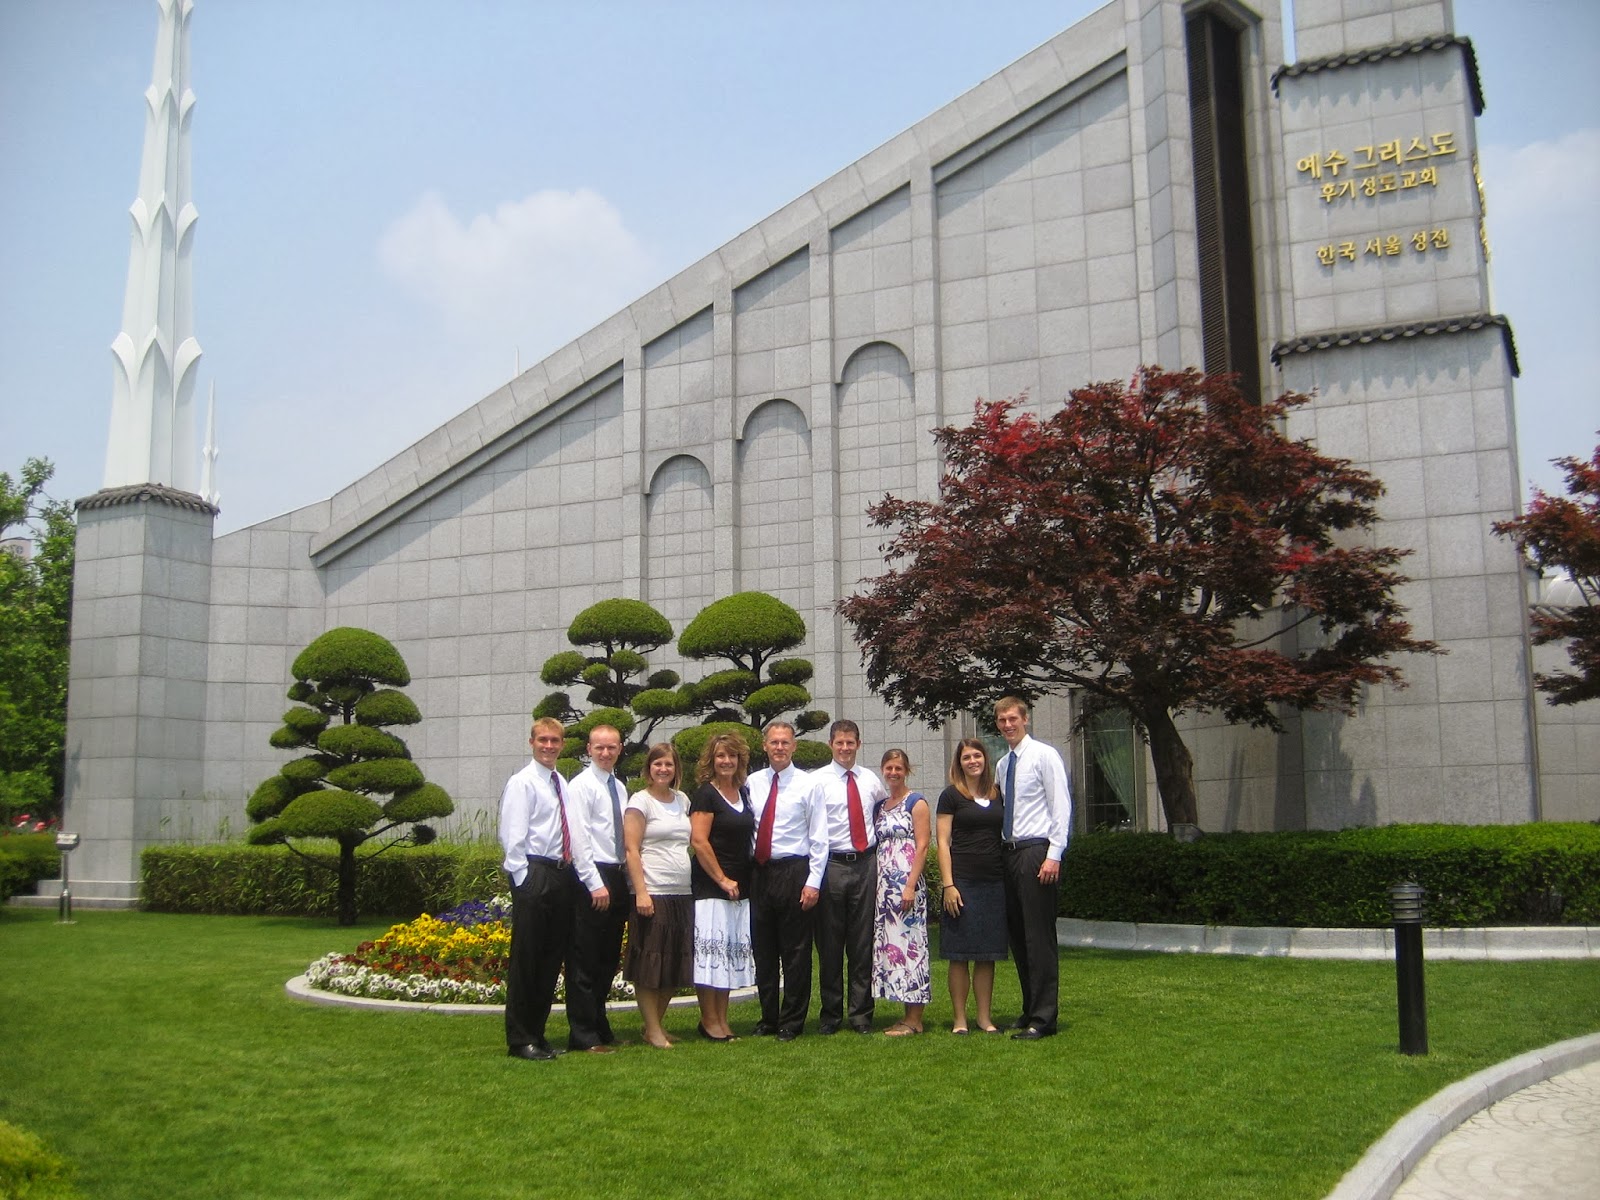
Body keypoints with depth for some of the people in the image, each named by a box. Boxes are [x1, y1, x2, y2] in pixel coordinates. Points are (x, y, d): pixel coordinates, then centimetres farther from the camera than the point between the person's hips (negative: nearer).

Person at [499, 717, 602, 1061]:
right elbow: (513, 837, -11)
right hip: (534, 875, -7)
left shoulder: (563, 785, 17)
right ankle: (520, 1040, 4)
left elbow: (576, 835, 14)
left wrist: (590, 877, 6)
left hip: (562, 875, 7)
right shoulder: (522, 783, -5)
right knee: (526, 958, -3)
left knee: (552, 957, 11)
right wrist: (524, 881, -16)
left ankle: (536, 1034, 20)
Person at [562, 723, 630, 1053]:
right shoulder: (581, 785, -8)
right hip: (591, 879, -8)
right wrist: (595, 884, -19)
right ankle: (583, 1035, 3)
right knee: (585, 961, -3)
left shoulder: (619, 788, 16)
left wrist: (625, 881, 10)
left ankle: (599, 1025, 24)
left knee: (608, 959, 14)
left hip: (617, 877, 8)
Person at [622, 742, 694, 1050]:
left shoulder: (682, 800, 14)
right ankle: (652, 1029, 8)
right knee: (649, 964, -1)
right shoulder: (641, 801, -4)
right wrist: (641, 892, -15)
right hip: (652, 892, -6)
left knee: (675, 964, 9)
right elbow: (631, 849, -8)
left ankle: (657, 1022, 21)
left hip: (682, 892, 6)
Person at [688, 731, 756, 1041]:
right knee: (711, 949, -5)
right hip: (710, 885, -7)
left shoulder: (743, 793, 12)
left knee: (732, 953, 10)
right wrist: (722, 879, -12)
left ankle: (722, 1020, 17)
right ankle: (709, 1021, 4)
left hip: (739, 886, 7)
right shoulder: (706, 794, -8)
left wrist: (740, 881, 13)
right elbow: (699, 841, -14)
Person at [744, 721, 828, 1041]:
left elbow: (819, 838, -3)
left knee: (796, 951, 2)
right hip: (759, 872, 4)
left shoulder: (808, 784, -2)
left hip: (794, 872, -3)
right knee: (763, 951, 11)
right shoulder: (752, 783, 7)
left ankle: (792, 1022, 13)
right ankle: (768, 1018, 23)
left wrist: (813, 882, -10)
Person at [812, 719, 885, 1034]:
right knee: (829, 943, 4)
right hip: (832, 864, -3)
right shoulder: (817, 780, -3)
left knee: (864, 941, 6)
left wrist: (879, 842, 12)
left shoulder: (870, 780, 9)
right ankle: (831, 1014, 14)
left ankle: (861, 1013, 15)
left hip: (865, 864, 3)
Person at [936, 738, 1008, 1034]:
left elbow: (1006, 837, 18)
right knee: (960, 955, -1)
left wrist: (1010, 878, 9)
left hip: (995, 883, 4)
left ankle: (985, 1018, 14)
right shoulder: (951, 796, 1)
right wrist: (948, 885, -11)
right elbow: (943, 843, -3)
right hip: (963, 881, -4)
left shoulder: (997, 796, 13)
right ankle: (960, 1019, 6)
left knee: (987, 955, 7)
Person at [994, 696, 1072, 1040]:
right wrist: (1003, 850, 9)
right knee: (1018, 937, 10)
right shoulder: (1001, 765, 16)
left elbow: (1061, 806, -9)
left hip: (1036, 852, -7)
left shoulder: (1044, 755, -4)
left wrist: (1053, 855, -17)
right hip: (1009, 853, 7)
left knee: (1039, 936, -7)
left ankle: (1044, 1018, -3)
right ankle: (1030, 1009, 18)